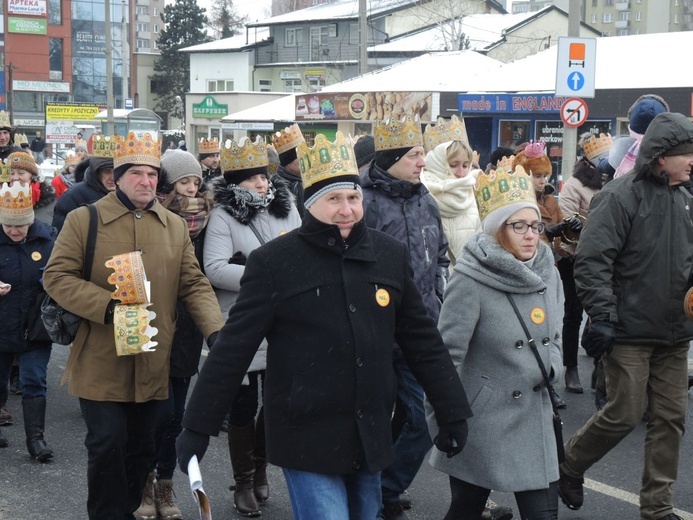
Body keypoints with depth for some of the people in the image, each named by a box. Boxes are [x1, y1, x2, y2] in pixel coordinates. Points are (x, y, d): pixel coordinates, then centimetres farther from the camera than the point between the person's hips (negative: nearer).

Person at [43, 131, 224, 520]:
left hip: (153, 365, 4)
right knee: (107, 444, -5)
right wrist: (108, 306, -21)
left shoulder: (176, 226, 8)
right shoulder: (84, 219, -3)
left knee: (142, 446, 13)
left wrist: (216, 330, -11)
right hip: (101, 363, -4)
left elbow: (194, 284, 6)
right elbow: (57, 276, -7)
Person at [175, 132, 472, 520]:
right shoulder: (273, 261, -8)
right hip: (307, 440, -4)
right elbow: (233, 349, -7)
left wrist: (453, 413, 9)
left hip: (370, 437, 5)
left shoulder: (390, 254, 3)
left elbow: (423, 339, 9)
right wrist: (198, 427, -7)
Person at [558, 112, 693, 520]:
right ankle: (569, 466, 23)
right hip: (630, 333, -7)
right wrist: (603, 316, -19)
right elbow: (592, 260, -17)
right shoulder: (621, 196, -12)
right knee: (626, 414, -3)